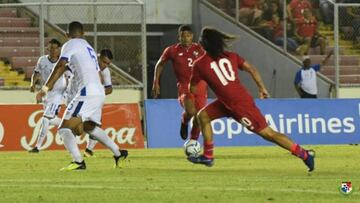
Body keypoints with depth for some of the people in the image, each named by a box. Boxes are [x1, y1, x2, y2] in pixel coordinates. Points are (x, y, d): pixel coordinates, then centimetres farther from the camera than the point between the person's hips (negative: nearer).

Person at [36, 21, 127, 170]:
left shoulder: (70, 45, 2)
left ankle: (78, 162, -27)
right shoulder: (89, 48, 26)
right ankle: (118, 154, 33)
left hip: (88, 92, -8)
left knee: (65, 128, -11)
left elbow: (61, 66, -13)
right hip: (100, 93, 8)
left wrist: (46, 88, -18)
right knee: (89, 127, 31)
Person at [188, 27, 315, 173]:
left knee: (267, 133, -4)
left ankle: (304, 154, -5)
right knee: (203, 116, 16)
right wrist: (262, 88, 11)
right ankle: (208, 156, 21)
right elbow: (252, 70, 2)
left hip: (239, 105, -8)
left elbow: (193, 90, 1)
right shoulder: (230, 56, 6)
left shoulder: (199, 65, -9)